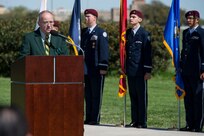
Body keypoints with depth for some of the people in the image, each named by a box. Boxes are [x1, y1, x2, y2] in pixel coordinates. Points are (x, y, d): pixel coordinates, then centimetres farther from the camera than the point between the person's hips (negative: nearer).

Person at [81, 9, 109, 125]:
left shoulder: (101, 33, -4)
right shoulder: (83, 32, 15)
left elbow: (104, 50, -9)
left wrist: (103, 67, -15)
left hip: (97, 70, -6)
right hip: (86, 69, 6)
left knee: (96, 95, -1)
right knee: (88, 95, 9)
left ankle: (95, 119, 2)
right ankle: (88, 118, 13)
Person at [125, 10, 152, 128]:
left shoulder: (144, 34, -4)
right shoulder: (128, 33, 12)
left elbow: (148, 53, -7)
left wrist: (148, 71, -11)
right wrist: (124, 67, 12)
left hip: (140, 71, -6)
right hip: (130, 70, 6)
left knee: (142, 96, -1)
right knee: (133, 96, 9)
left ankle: (142, 122, 3)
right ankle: (134, 121, 15)